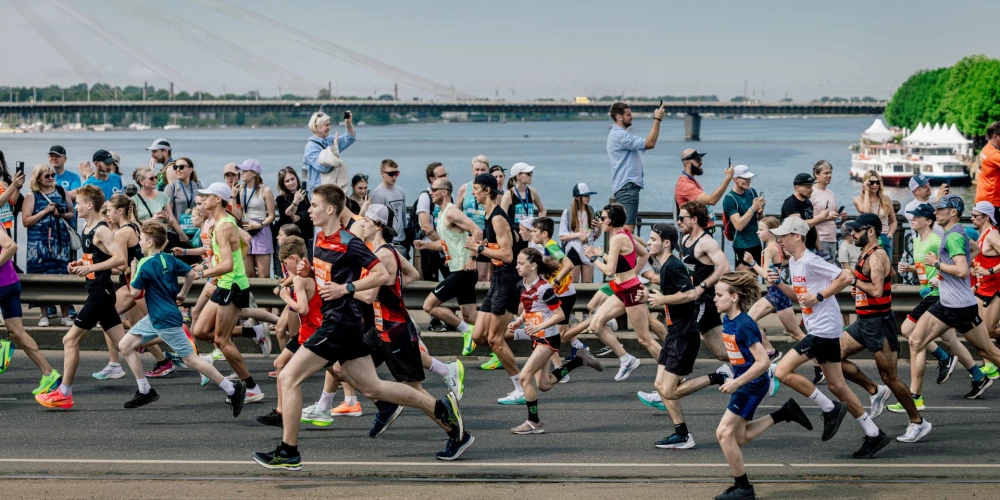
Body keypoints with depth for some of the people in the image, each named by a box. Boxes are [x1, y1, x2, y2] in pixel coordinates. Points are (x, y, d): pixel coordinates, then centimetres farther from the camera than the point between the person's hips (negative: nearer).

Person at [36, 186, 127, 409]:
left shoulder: (101, 231, -15)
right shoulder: (86, 228, 13)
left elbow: (120, 258, -26)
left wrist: (90, 268, -25)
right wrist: (80, 264, 9)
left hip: (101, 292, -10)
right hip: (98, 292, 10)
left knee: (70, 339, -5)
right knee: (123, 343, 8)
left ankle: (64, 394, 1)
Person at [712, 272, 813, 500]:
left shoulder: (744, 326, -25)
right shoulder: (727, 320, 2)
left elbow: (763, 362, -27)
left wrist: (736, 383, -25)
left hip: (752, 385, -9)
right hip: (742, 382, 9)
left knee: (724, 433, -6)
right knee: (740, 437, 13)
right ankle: (783, 414, 21)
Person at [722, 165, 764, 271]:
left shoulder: (752, 192, 7)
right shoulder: (729, 199, -12)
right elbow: (738, 225, -20)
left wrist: (760, 211, -6)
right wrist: (753, 208, -24)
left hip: (756, 243, 7)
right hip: (742, 246, -7)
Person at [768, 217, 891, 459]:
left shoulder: (810, 261, -17)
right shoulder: (793, 262, 13)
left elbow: (845, 277, -20)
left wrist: (818, 296, -20)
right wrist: (778, 284, 8)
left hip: (824, 329, -10)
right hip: (818, 329, 10)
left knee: (783, 371, -12)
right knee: (836, 386, 11)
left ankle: (830, 409, -2)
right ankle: (873, 434, 16)